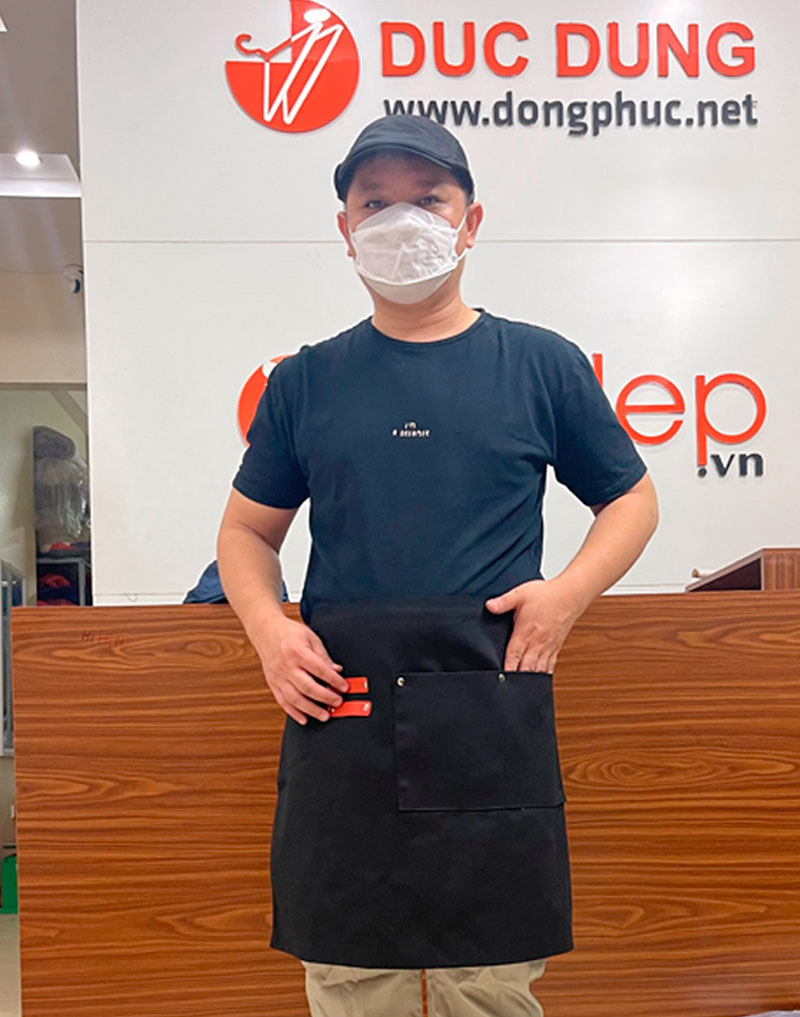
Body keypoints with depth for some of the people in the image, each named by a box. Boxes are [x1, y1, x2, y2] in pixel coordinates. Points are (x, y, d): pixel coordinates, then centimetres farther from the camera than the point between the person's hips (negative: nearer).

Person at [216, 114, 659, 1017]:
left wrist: (568, 591, -3)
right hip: (337, 712, 2)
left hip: (493, 715, -1)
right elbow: (247, 530, 17)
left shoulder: (543, 364, 6)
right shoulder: (306, 381, 10)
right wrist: (268, 629, -2)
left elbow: (631, 501, 15)